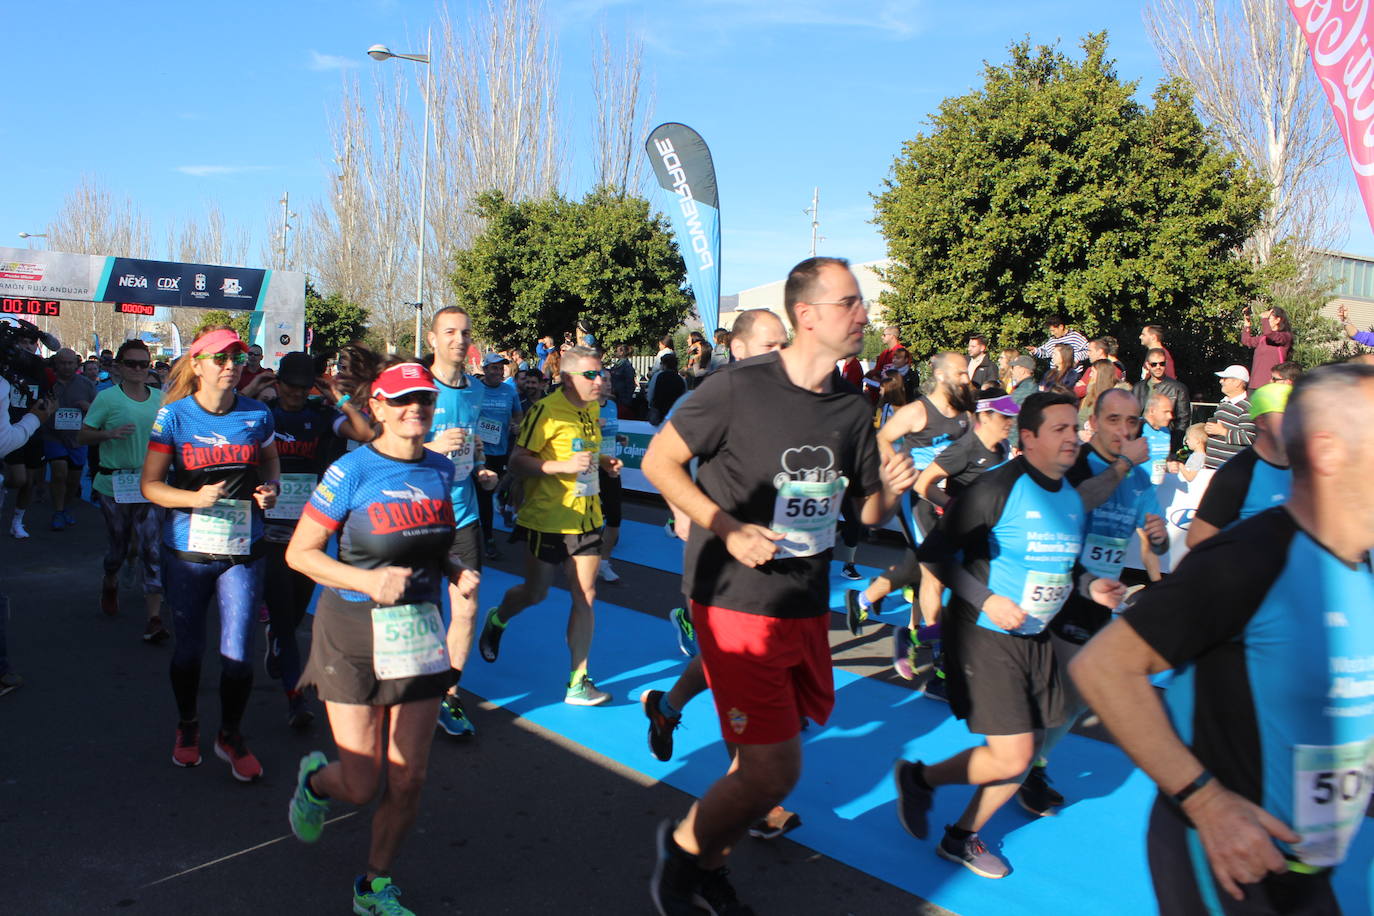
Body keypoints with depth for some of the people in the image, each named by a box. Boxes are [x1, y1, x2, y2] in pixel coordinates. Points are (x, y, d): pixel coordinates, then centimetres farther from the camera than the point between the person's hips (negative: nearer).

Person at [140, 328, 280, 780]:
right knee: (188, 646, 14)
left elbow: (271, 461, 18)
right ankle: (186, 726, 39)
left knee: (237, 652, 0)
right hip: (187, 552, 0)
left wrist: (271, 488, -3)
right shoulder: (174, 415, -5)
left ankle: (230, 735, 22)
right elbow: (150, 484, -5)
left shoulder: (258, 415, 0)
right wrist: (195, 498, -23)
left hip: (243, 552, 1)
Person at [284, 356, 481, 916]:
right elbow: (299, 553, -10)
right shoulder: (352, 472, -13)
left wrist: (457, 575, -3)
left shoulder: (440, 470, 3)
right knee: (362, 784, 2)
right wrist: (369, 582, -22)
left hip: (420, 634, 4)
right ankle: (315, 780, 39)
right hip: (355, 637, -4)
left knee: (408, 779, 6)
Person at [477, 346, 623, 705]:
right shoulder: (546, 411, -16)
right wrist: (564, 465, -27)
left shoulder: (594, 409, 7)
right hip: (547, 519, -6)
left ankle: (577, 682, 10)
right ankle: (496, 621, 45)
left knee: (585, 596, 2)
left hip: (586, 518, 6)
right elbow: (517, 461, -17)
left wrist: (603, 461, 5)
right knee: (534, 594, 10)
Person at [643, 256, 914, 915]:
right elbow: (658, 461, -8)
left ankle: (707, 863, 40)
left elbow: (869, 512, 14)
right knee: (775, 771, -9)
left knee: (764, 757, 17)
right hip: (737, 605, -7)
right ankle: (683, 846, 19)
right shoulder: (738, 389, -13)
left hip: (807, 607, 7)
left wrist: (890, 489, -10)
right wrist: (727, 527, -18)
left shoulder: (853, 412, 5)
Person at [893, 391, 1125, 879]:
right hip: (983, 636, -8)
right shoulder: (998, 488, -17)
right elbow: (936, 551, -17)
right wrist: (986, 600, -23)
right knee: (1011, 758, -10)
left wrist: (1091, 587, 1)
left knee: (1022, 755, 12)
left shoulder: (1073, 497, 7)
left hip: (1035, 638, 8)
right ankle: (919, 778, 16)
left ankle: (961, 837, 32)